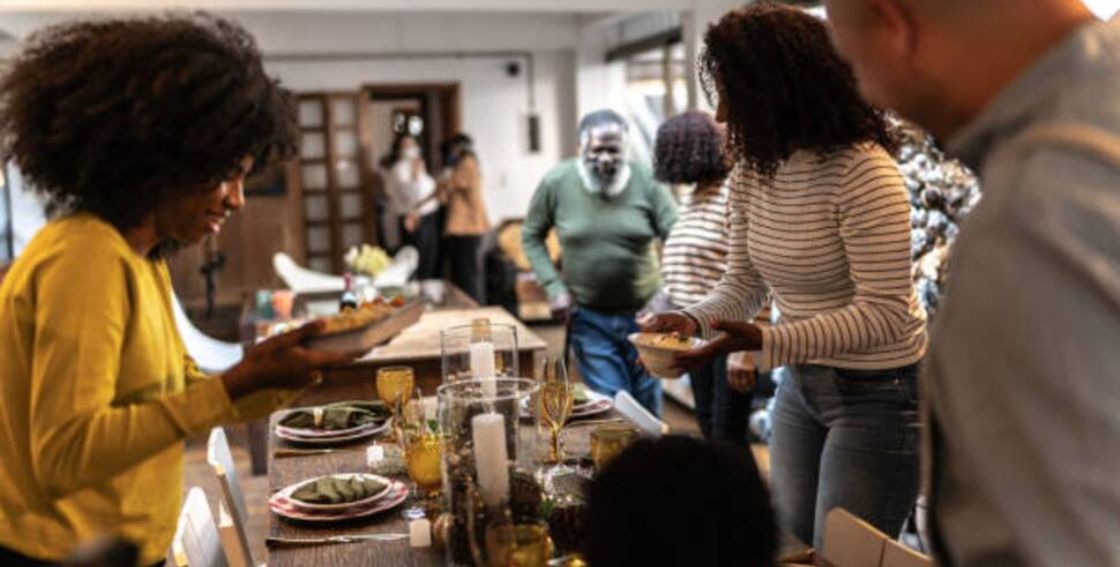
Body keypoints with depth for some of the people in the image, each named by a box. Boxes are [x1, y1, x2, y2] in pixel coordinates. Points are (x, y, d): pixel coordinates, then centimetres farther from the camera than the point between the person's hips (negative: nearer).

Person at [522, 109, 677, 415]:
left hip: (644, 315, 1)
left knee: (648, 408, 17)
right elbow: (531, 236, 4)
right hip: (589, 318, -1)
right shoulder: (556, 182, -8)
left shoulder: (646, 181, -11)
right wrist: (554, 286, -6)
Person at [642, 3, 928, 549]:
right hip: (799, 384, 7)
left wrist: (762, 342, -34)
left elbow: (885, 314, -26)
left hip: (877, 392, -7)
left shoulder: (862, 172, -24)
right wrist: (694, 319, -16)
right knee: (788, 545, 19)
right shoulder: (753, 172, -1)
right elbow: (742, 283, 5)